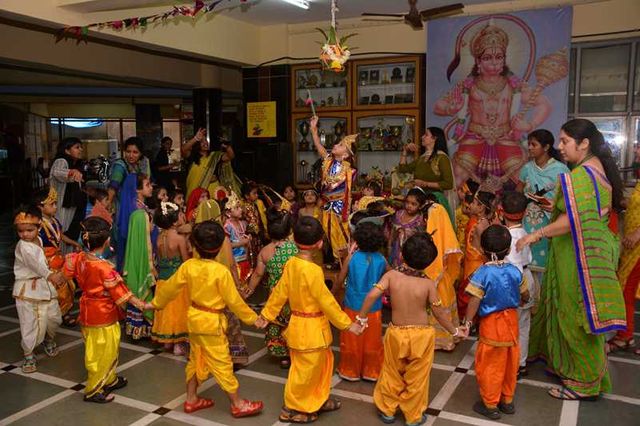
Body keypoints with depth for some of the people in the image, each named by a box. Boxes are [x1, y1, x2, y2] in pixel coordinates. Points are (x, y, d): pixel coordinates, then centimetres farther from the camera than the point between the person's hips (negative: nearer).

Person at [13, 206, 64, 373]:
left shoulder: (39, 240, 8)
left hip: (44, 285, 7)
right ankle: (28, 354, 12)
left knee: (53, 318, 13)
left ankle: (48, 339, 41)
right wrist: (49, 275, -45)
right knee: (30, 323, -4)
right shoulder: (23, 246, -17)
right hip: (27, 289, -7)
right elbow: (34, 263, -33)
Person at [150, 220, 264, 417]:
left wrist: (155, 303, 23)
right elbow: (234, 301, -16)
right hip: (212, 322, -6)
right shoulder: (221, 271, -22)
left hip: (194, 318, 6)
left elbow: (170, 287, 5)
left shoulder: (188, 266, -7)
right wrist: (252, 318, -4)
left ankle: (191, 399, 33)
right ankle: (238, 404, 15)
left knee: (196, 360, 20)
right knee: (222, 364, 3)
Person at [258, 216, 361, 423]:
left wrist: (267, 314, 17)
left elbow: (279, 292, 5)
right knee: (305, 370, 9)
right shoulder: (313, 270, -25)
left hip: (298, 322, 8)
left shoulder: (291, 263, -3)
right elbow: (326, 301, -20)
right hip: (311, 328, -8)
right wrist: (347, 323, -9)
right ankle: (292, 409, 25)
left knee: (323, 362, 22)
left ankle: (318, 401, 37)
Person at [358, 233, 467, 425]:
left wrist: (361, 317, -7)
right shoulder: (428, 284, -13)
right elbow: (439, 313, -6)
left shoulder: (391, 275, -13)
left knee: (392, 374, 20)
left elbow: (372, 295, -21)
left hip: (396, 333, 1)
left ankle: (387, 410, 36)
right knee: (417, 377, 16)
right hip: (421, 335, -1)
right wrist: (455, 331, 9)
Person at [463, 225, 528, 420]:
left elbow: (474, 302, -19)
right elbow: (525, 296, 7)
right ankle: (507, 400, 33)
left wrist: (467, 323, -8)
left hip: (491, 324, -5)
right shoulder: (515, 271, -5)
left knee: (489, 366, 9)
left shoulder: (482, 273, -19)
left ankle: (490, 405, 20)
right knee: (510, 363, 18)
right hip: (511, 322, 5)